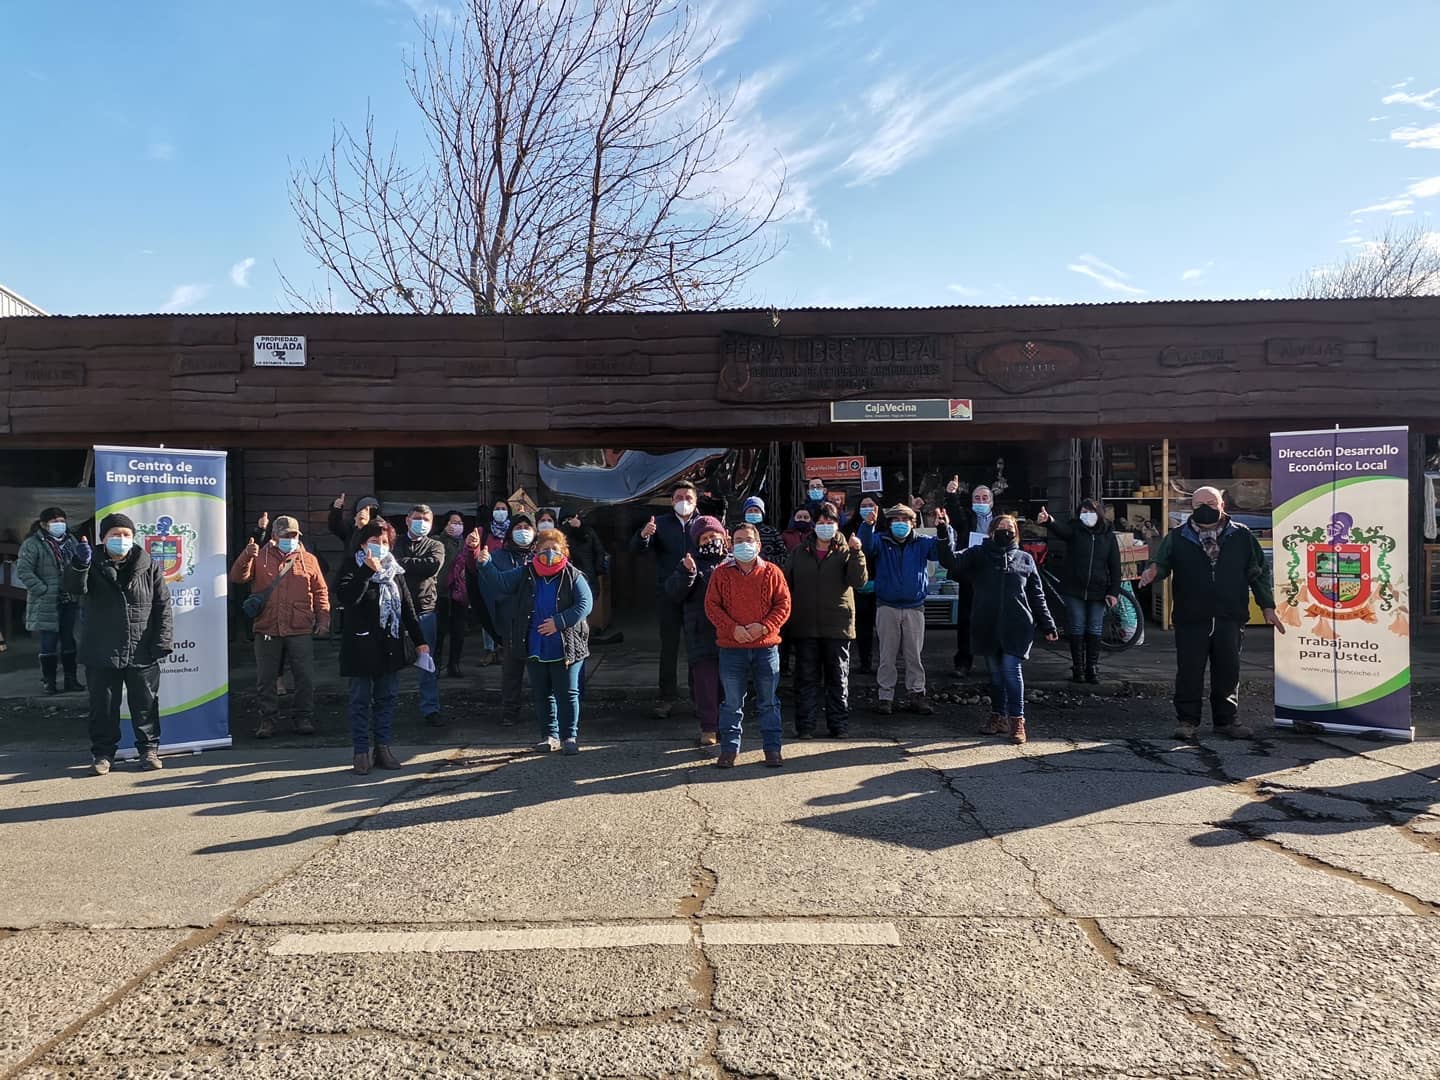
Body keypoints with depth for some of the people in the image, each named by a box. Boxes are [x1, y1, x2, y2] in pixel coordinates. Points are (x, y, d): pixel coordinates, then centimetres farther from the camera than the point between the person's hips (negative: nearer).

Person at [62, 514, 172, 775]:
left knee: (145, 705, 8)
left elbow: (163, 607, 1)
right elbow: (73, 587, -16)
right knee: (103, 707, 8)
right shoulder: (93, 567, 3)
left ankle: (149, 749, 20)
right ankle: (102, 753, 19)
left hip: (142, 654, 0)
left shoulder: (149, 568, 3)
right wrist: (79, 563, -36)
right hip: (102, 654, 0)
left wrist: (162, 642, -7)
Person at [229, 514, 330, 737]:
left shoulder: (308, 560, 8)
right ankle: (266, 720, 18)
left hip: (301, 631, 0)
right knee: (265, 679, 7)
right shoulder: (260, 558, 7)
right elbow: (238, 577, -3)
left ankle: (305, 718, 14)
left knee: (305, 677, 2)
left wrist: (323, 619, 1)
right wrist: (247, 555, -19)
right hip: (267, 631, 0)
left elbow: (320, 591, 9)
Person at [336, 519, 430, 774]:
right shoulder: (353, 567, -3)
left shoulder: (394, 570, 11)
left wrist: (419, 640, 7)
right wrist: (367, 570, -24)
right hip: (361, 645, -4)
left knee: (387, 698, 9)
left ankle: (382, 747, 18)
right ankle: (362, 751, 10)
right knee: (361, 700, 3)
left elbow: (408, 607, 11)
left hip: (390, 645, 5)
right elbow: (347, 597, -22)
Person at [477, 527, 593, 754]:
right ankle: (550, 735, 24)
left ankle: (569, 736, 12)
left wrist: (559, 622, -17)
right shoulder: (525, 574, 6)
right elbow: (500, 582, 1)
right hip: (535, 648, 4)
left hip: (566, 648, -4)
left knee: (567, 693, 1)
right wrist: (486, 564, -16)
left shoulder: (573, 576, -4)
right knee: (542, 694, 12)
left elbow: (585, 604, -11)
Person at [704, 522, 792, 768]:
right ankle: (729, 750, 17)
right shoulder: (721, 573, 3)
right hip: (731, 647, 0)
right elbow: (711, 605, 0)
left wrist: (764, 626, -14)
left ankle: (773, 749, 18)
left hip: (766, 646, 0)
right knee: (732, 703, 7)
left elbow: (783, 604, 1)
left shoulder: (772, 572, 3)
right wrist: (733, 629, -13)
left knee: (768, 702, 8)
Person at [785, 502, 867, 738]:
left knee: (838, 678, 6)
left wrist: (856, 552, -21)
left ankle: (839, 725, 16)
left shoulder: (845, 552, 2)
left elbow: (859, 581, -11)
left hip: (837, 626, -1)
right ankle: (805, 725, 12)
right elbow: (786, 584, 12)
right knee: (807, 677, 5)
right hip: (805, 626, 1)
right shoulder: (800, 553, 9)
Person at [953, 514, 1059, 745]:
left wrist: (1047, 625, 8)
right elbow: (954, 562, -10)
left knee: (1012, 669, -8)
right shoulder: (979, 554, 6)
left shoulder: (1025, 559, 10)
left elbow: (1037, 595, 12)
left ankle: (1017, 720, -3)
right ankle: (998, 716, 20)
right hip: (987, 626, 1)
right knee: (995, 672, 8)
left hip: (1016, 626, -1)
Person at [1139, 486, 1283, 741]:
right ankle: (1187, 720, 12)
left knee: (1228, 671, 9)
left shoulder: (1241, 536, 7)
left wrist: (1267, 606, 7)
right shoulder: (1177, 538, 5)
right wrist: (1153, 572, -22)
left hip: (1230, 619, 1)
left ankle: (1226, 720, 21)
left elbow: (1259, 573, 10)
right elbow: (1162, 564, 3)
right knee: (1189, 672, 1)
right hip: (1190, 620, -1)